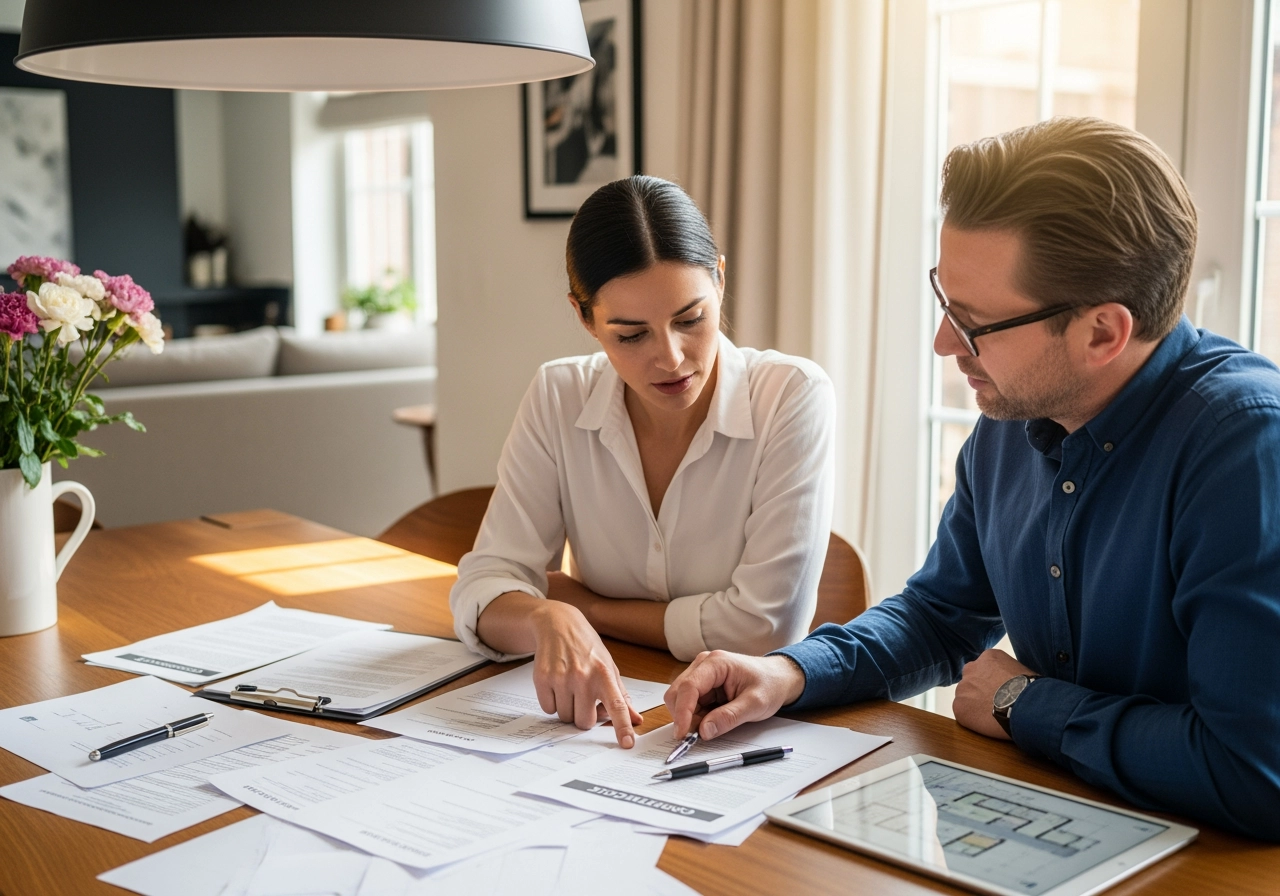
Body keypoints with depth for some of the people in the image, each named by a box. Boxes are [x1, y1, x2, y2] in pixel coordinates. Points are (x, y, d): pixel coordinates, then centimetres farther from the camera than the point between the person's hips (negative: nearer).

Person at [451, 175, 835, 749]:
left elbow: (764, 625, -15)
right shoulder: (557, 401, -3)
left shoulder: (794, 397, -13)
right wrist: (550, 619, -29)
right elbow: (483, 588, -6)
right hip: (597, 720, 3)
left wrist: (586, 605, -6)